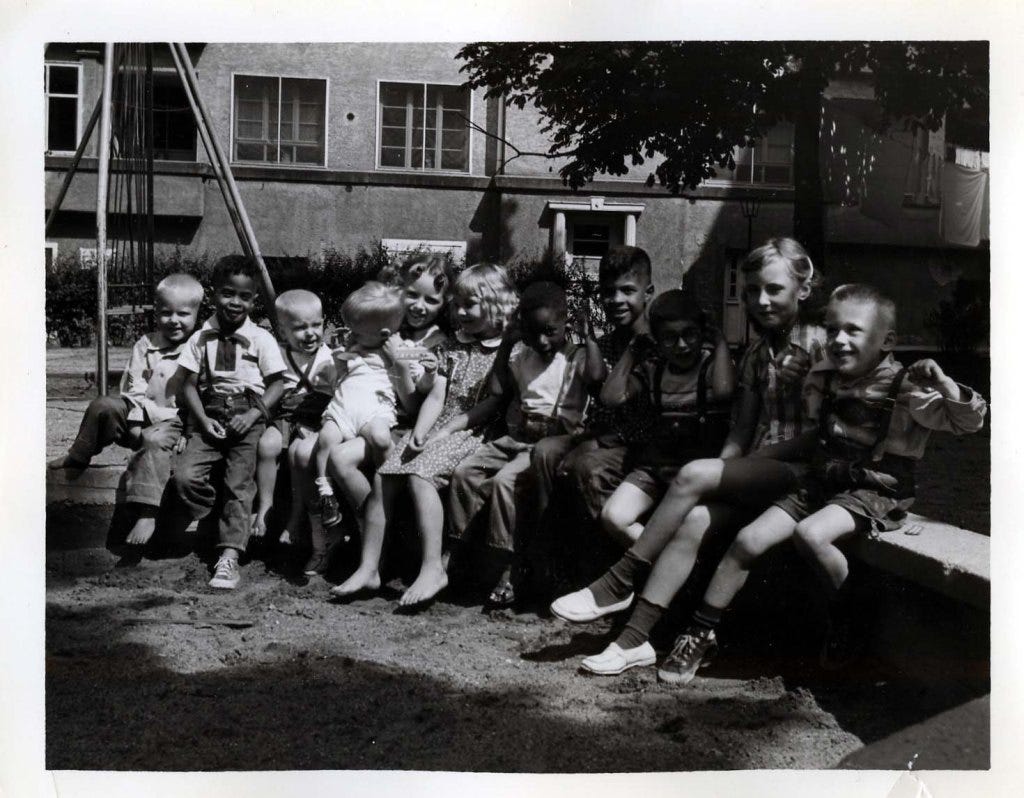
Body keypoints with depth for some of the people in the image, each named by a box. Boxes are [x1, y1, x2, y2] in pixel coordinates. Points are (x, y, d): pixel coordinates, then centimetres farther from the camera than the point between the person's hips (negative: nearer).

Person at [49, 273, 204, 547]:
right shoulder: (145, 346, 7)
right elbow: (135, 391, 3)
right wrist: (134, 424, -11)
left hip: (175, 422, -5)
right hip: (141, 417, 5)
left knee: (156, 440, -35)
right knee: (103, 406, -16)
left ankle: (146, 514, -40)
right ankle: (77, 458, 10)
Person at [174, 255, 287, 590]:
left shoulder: (261, 339, 3)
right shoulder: (201, 338, 9)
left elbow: (276, 384, 2)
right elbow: (189, 384, 7)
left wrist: (253, 415, -13)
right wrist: (203, 420, -7)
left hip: (248, 417, -2)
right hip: (210, 417, 3)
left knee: (239, 483, -15)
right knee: (185, 476, -17)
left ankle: (229, 556, -17)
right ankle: (222, 522, 7)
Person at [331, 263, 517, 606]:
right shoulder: (453, 347, 21)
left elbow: (491, 405, -10)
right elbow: (436, 397, 12)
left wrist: (444, 432, -15)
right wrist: (419, 433, -7)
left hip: (474, 434, -7)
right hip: (438, 430, 7)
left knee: (419, 474, -30)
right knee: (384, 476, -13)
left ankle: (433, 568, -30)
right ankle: (368, 568, -10)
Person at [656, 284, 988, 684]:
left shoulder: (905, 389, -11)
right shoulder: (821, 380, 7)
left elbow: (969, 420, -16)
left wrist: (943, 384, -31)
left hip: (875, 493, -6)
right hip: (820, 483, 6)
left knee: (810, 534, -33)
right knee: (748, 540, -9)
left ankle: (850, 620, -8)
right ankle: (700, 635, 2)